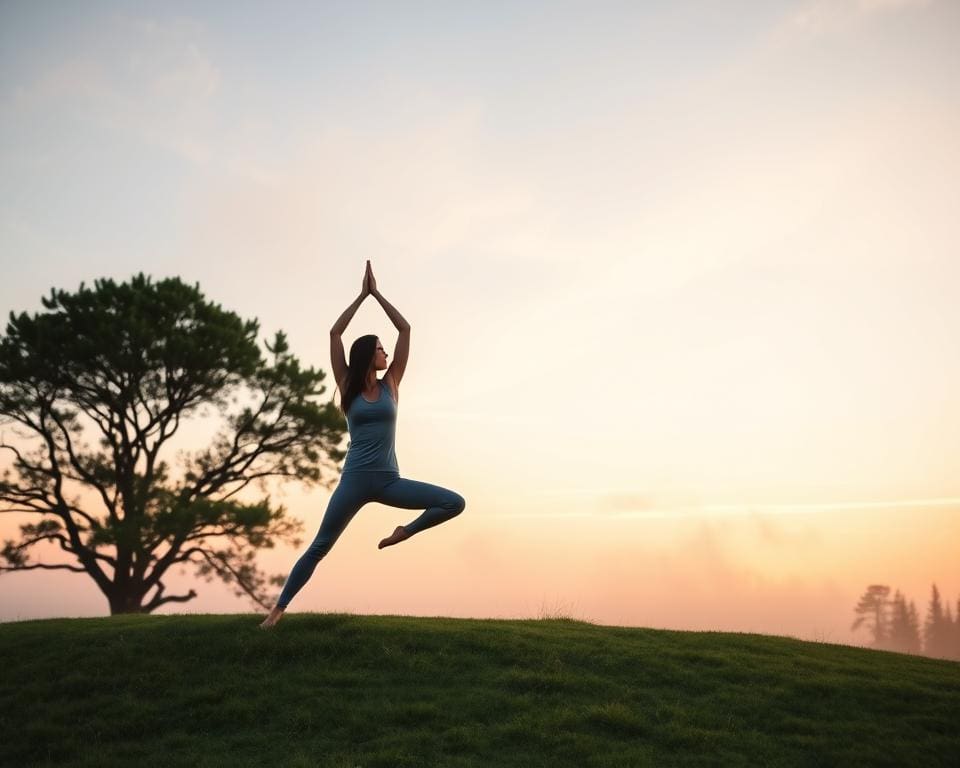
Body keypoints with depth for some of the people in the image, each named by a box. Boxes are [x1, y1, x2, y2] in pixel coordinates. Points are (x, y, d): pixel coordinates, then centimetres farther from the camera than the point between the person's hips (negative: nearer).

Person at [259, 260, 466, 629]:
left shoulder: (390, 385, 7)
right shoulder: (348, 389, 4)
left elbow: (405, 329, 6)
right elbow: (334, 334, -1)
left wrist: (377, 293, 7)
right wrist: (362, 295, 2)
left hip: (389, 480, 2)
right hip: (355, 480, -2)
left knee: (455, 503, -13)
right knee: (319, 547, -1)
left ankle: (405, 532, 7)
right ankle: (279, 607, 10)